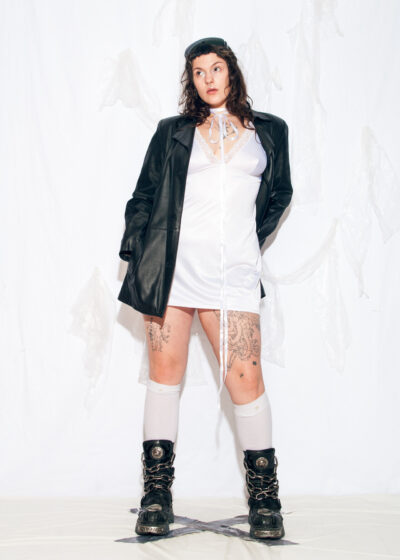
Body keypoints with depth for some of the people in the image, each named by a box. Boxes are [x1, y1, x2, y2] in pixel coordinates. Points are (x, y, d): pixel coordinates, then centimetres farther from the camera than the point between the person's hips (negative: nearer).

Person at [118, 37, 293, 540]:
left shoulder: (268, 131, 15)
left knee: (245, 377, -7)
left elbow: (280, 192, 25)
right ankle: (157, 495, 11)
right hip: (172, 266, 1)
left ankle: (264, 498, 7)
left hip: (234, 271, 0)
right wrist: (136, 259, 4)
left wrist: (255, 236, 13)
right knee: (165, 371, 2)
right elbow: (144, 197, 12)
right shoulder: (172, 132, 13)